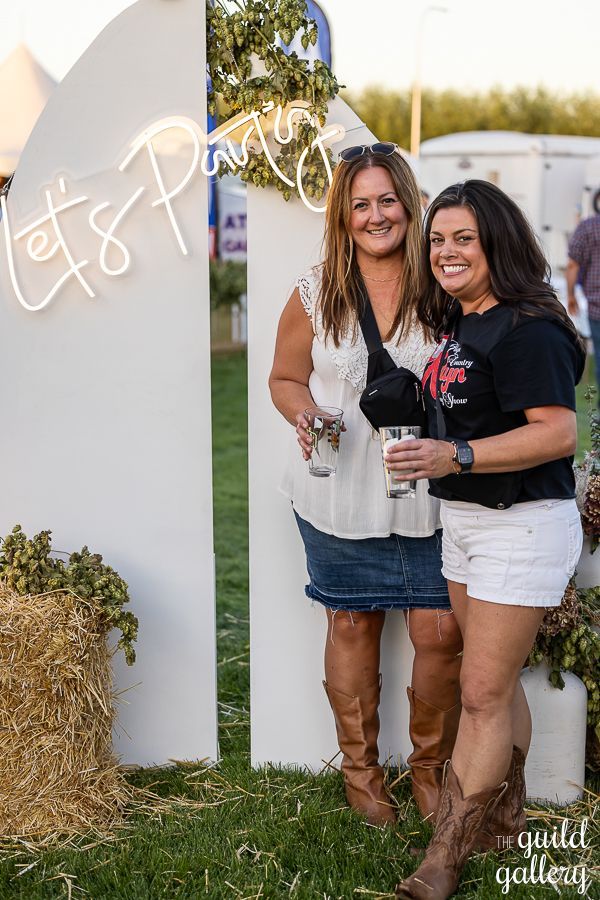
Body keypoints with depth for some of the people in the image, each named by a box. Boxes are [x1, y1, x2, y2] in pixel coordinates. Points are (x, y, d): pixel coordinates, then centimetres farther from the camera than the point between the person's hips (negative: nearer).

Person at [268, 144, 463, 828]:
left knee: (440, 633, -1)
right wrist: (306, 420, -12)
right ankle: (360, 767, 31)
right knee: (352, 625, 11)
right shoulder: (316, 292, 1)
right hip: (340, 497, 1)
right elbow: (285, 379, 10)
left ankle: (430, 766, 24)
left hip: (429, 497, 0)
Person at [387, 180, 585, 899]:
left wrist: (457, 457, -29)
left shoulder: (526, 330, -18)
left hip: (522, 524, -9)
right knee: (497, 682, 18)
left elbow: (558, 432, -24)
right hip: (463, 519, 9)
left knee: (483, 693, -4)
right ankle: (505, 819, 33)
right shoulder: (457, 325, 11)